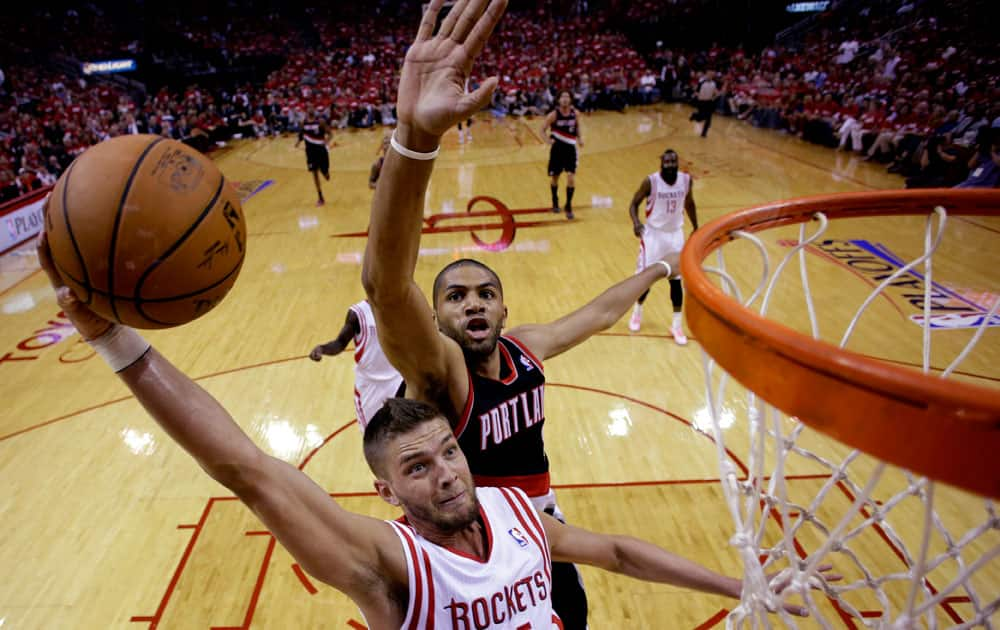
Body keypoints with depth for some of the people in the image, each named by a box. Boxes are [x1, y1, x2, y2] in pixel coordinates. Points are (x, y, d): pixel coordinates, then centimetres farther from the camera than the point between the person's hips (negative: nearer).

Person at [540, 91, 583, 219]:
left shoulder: (574, 113, -4)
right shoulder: (554, 114, -12)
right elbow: (543, 130, -6)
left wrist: (580, 138, -2)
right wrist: (548, 140, -23)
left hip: (570, 148, 1)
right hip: (557, 148, -1)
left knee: (571, 178, -11)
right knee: (555, 178, 12)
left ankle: (568, 206, 3)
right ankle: (555, 202, 37)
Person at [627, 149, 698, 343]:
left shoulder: (686, 180, -6)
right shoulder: (651, 181, -17)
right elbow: (634, 203, -8)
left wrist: (696, 227, 17)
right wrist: (636, 222, -28)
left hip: (676, 234, 3)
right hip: (654, 233, -3)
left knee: (676, 280, 3)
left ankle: (677, 325, 14)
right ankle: (637, 311, 32)